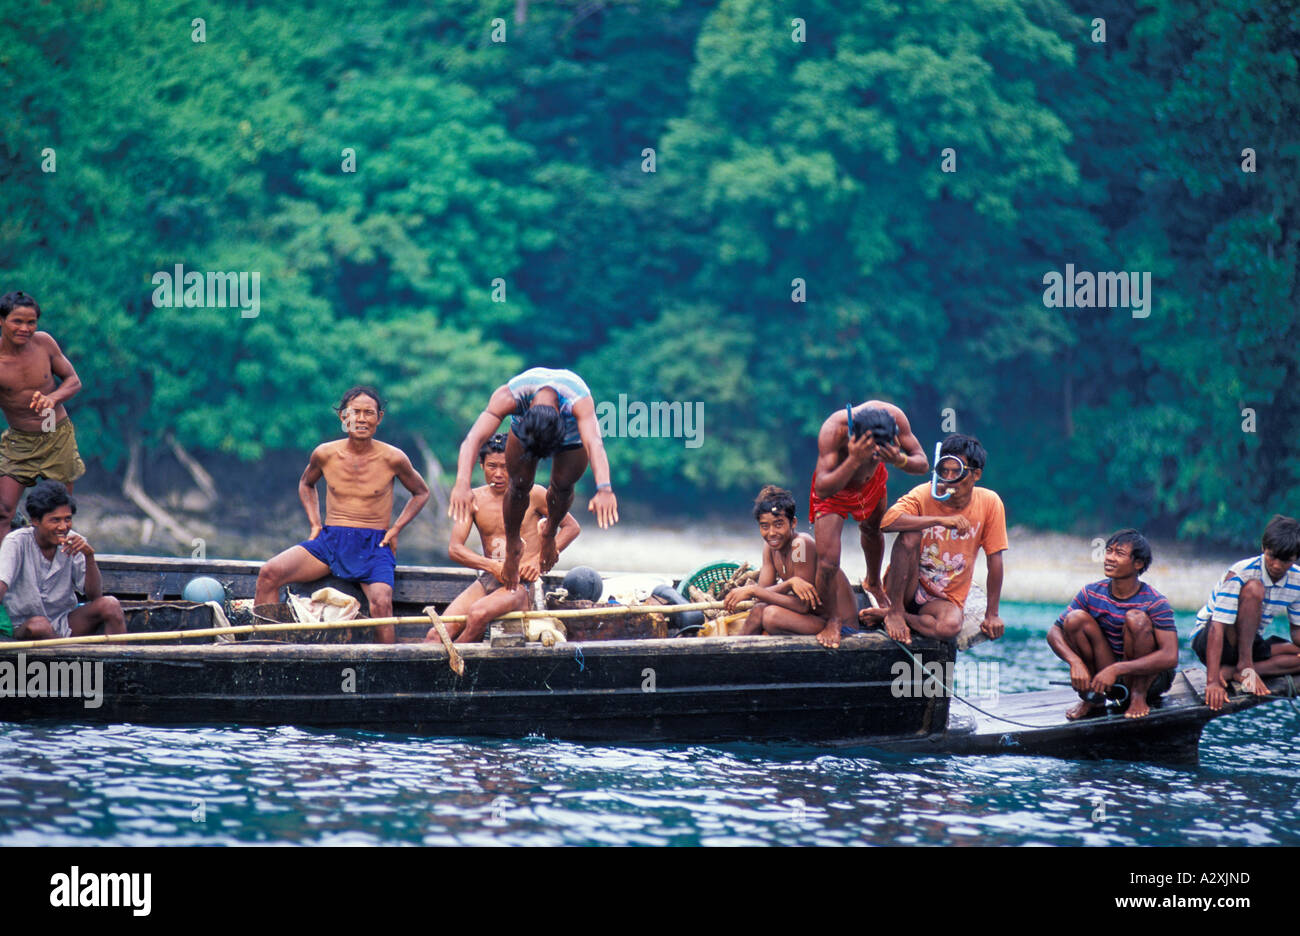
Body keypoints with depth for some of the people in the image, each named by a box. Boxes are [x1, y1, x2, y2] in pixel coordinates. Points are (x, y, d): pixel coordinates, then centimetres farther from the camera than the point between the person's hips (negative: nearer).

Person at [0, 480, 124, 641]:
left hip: (66, 624, 4)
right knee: (38, 625, -37)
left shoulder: (74, 544, -1)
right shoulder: (17, 542, -12)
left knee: (110, 605, -19)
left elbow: (94, 596, -5)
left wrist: (89, 557, -20)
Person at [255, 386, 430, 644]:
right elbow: (306, 484, 26)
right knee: (269, 573, -19)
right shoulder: (325, 454, 4)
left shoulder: (392, 458, -2)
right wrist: (315, 524, 11)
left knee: (381, 603, -32)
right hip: (330, 540, 3)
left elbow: (421, 493, 15)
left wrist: (395, 529, 2)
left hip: (373, 545, -3)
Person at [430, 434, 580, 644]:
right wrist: (493, 566, -15)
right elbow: (455, 549, 2)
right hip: (487, 579, 4)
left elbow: (572, 527, 8)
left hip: (523, 583, -4)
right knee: (436, 634, -19)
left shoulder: (533, 494, 1)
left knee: (478, 613, -35)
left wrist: (539, 560, -7)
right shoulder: (474, 499, 9)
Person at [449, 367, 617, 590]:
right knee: (520, 484, -10)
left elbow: (594, 444, -61)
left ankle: (550, 535, 25)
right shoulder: (507, 396, -45)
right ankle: (512, 545, 16)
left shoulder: (579, 402, -48)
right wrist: (462, 484, -67)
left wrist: (604, 489, -77)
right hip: (523, 430, 0)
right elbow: (474, 439, -52)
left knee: (562, 485, -7)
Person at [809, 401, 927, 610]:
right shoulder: (833, 430, -45)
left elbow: (923, 464, -23)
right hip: (833, 486, -4)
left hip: (872, 481, 4)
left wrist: (900, 460, -46)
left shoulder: (894, 417, -34)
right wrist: (854, 461, -60)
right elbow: (822, 490, -48)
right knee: (828, 562, -15)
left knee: (873, 531, 30)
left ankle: (873, 583, 60)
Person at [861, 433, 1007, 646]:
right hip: (907, 588, -1)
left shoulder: (989, 503, -8)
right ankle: (895, 611, -18)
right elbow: (888, 521, -32)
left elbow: (995, 560, -3)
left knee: (950, 627, -35)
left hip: (945, 599, 1)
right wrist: (941, 520, -37)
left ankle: (883, 615, -11)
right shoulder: (923, 495, -13)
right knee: (910, 536, -30)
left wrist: (992, 614, -4)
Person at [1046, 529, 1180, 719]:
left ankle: (1138, 696, -17)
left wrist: (1117, 669, -38)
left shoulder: (1155, 603, -18)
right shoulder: (1092, 594, -5)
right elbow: (1054, 632, -5)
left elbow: (1170, 657, -29)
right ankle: (1092, 696, -4)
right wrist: (1075, 662, -28)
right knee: (1075, 618, -16)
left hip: (1150, 678, -4)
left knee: (1136, 618, -27)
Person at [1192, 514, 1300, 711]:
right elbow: (1217, 628, -32)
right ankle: (1244, 666, -29)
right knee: (1254, 588, -30)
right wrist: (1212, 682, -40)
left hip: (1248, 644, 7)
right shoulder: (1239, 575, -25)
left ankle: (1229, 672, -24)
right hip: (1206, 639, -7)